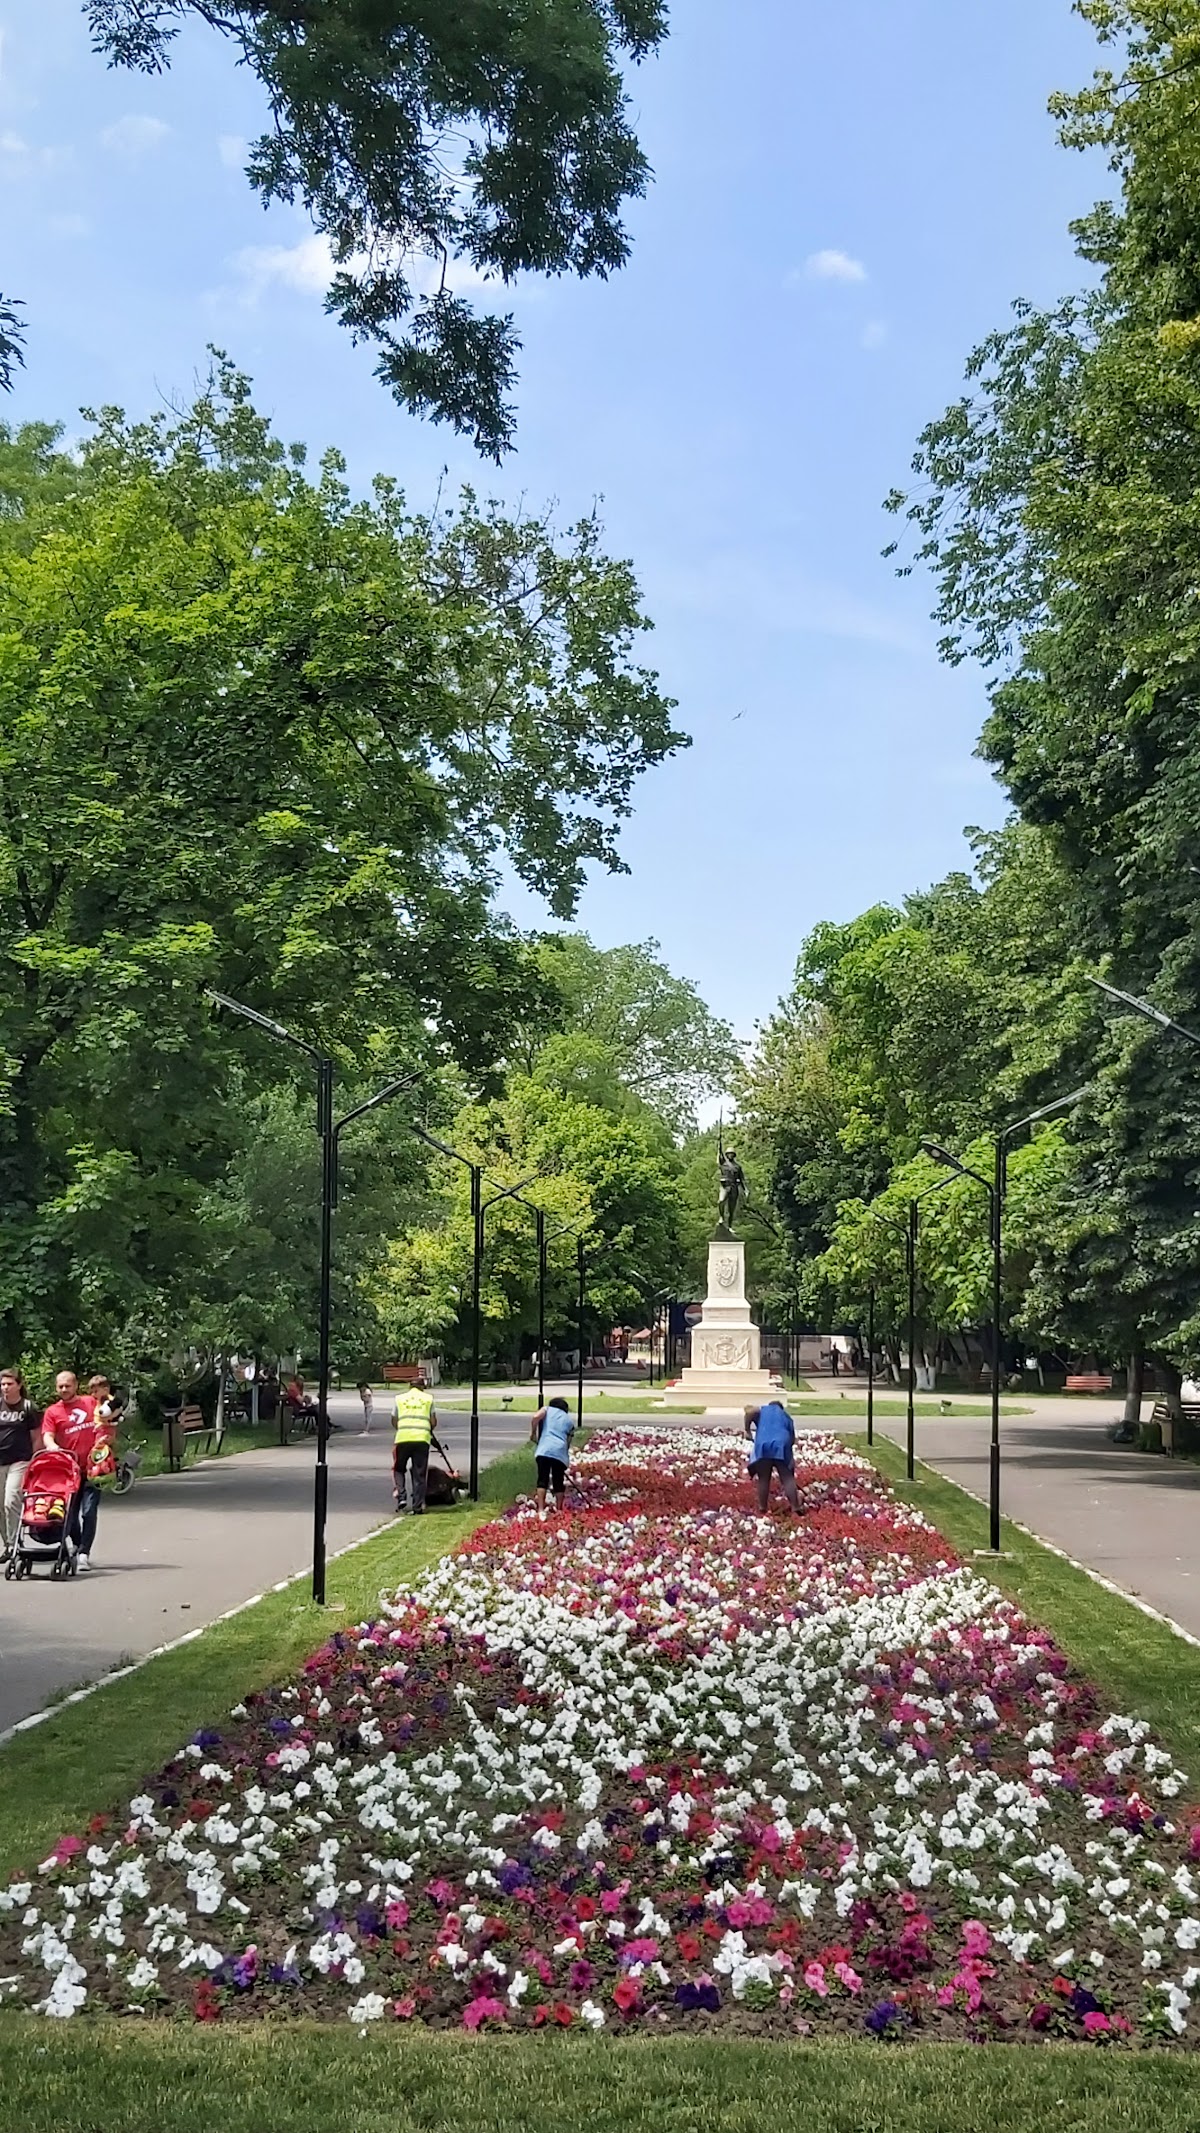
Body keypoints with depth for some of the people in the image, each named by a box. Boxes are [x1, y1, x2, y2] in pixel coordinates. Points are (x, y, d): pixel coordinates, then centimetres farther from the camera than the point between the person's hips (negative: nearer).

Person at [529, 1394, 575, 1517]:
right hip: (560, 1451, 2)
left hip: (545, 1449, -2)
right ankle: (558, 1510, 18)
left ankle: (541, 1510, -13)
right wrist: (567, 1459, 29)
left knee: (542, 1480, -3)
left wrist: (533, 1433, 12)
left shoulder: (548, 1409, 22)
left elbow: (536, 1417, -1)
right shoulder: (569, 1419, 27)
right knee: (559, 1481, 12)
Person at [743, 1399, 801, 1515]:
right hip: (781, 1446, 0)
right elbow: (792, 1438, 24)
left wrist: (747, 1430, 10)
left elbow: (750, 1412, 2)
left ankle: (762, 1508, 15)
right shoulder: (786, 1415, 29)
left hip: (763, 1446, 0)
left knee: (763, 1479, 9)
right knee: (788, 1478, 3)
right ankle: (795, 1507, 1)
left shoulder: (762, 1410, 25)